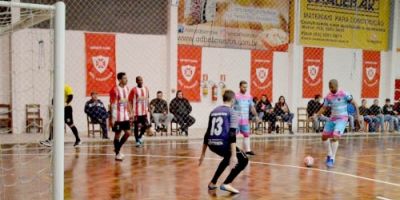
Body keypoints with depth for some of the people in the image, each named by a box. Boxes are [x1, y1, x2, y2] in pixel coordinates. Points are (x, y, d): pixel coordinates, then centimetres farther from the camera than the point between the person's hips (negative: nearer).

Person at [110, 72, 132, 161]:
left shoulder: (127, 88, 9)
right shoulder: (115, 90, -14)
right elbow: (113, 105, -15)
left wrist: (130, 113, 15)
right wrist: (113, 118, -17)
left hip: (125, 116, 7)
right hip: (118, 117, -7)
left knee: (128, 133, 5)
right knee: (117, 134, 2)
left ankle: (117, 148, 22)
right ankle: (117, 153, 13)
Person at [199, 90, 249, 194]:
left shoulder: (213, 111, 18)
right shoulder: (232, 112, 0)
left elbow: (208, 133, 19)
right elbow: (232, 134, -13)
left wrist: (203, 154, 25)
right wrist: (234, 155, -18)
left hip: (212, 144, 7)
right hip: (223, 143, -7)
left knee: (227, 158, 35)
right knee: (243, 160, 12)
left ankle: (213, 183, 32)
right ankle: (226, 184, -3)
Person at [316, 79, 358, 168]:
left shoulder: (344, 94, -14)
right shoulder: (328, 97, -1)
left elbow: (354, 103, -7)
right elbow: (324, 108, 7)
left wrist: (357, 115, -12)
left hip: (342, 119, -6)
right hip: (332, 119, 6)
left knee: (335, 137, -22)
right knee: (324, 137, 7)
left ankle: (332, 159, -14)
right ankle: (329, 154, 27)